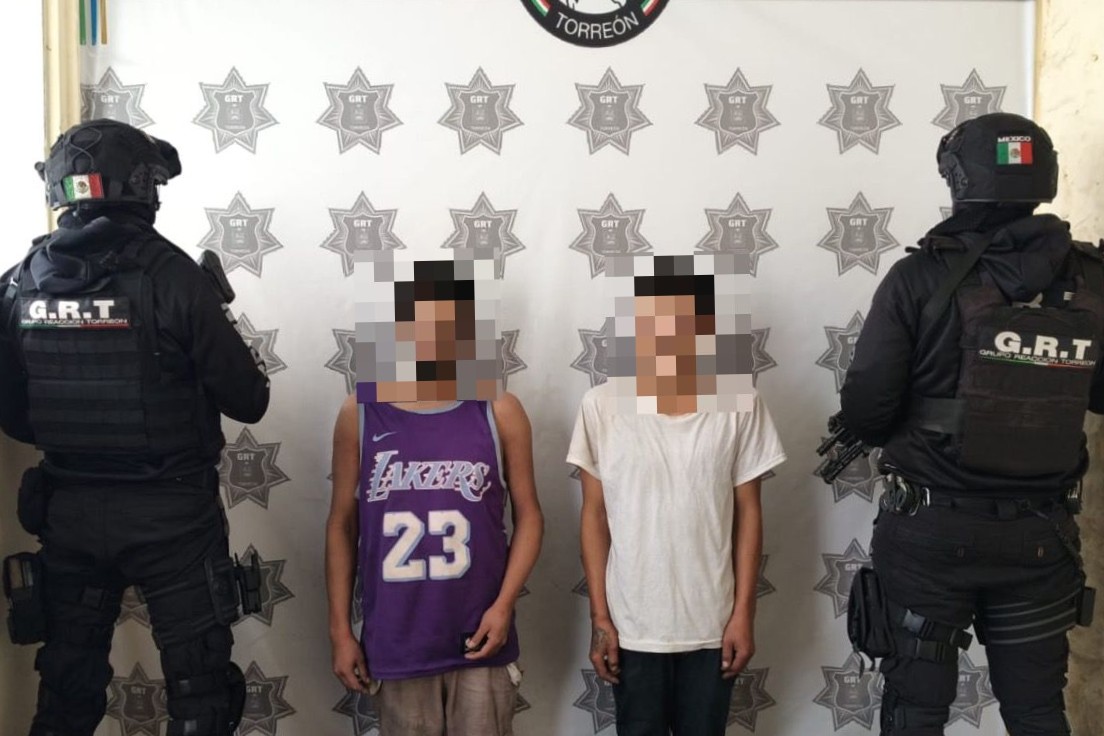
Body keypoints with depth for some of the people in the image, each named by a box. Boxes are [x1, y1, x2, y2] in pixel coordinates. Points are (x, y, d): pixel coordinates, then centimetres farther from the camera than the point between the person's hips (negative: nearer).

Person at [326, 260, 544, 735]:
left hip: (479, 636, 0)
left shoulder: (499, 411, -2)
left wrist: (504, 604, -9)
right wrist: (339, 629, 3)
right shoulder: (360, 414, 0)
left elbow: (528, 515, 2)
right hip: (396, 641, 1)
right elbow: (342, 525, 4)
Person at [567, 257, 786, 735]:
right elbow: (595, 515, -2)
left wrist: (744, 613, -2)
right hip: (632, 627, 0)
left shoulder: (740, 405, -5)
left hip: (712, 625, 1)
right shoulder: (602, 406, -7)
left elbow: (747, 513, 0)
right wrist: (599, 617, -3)